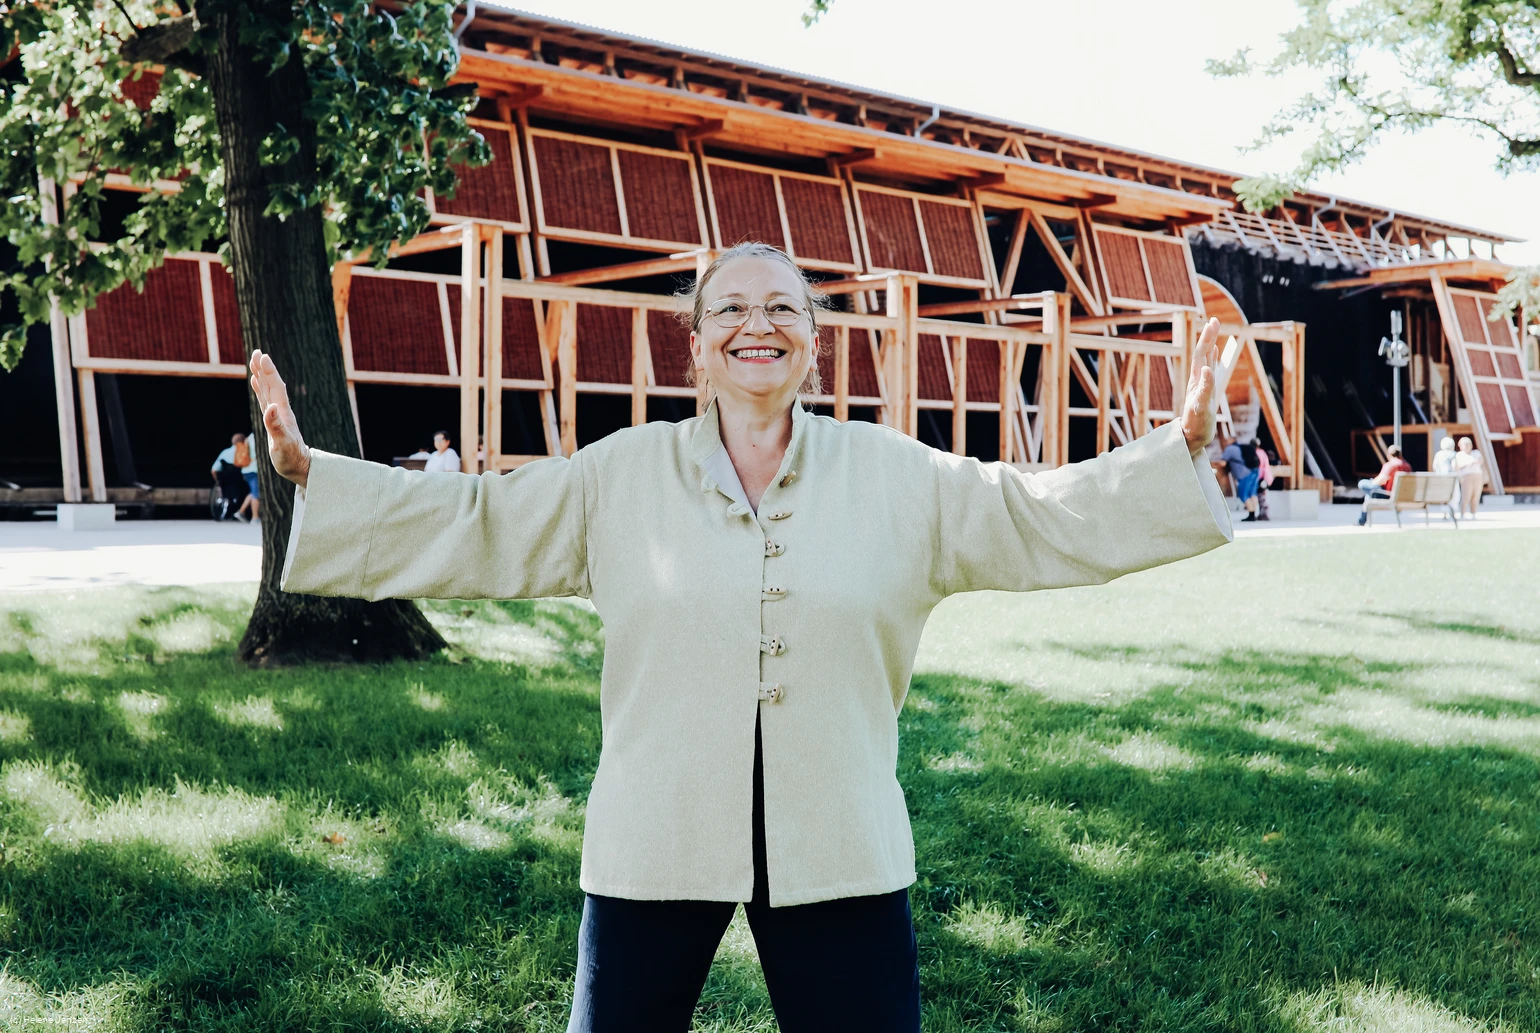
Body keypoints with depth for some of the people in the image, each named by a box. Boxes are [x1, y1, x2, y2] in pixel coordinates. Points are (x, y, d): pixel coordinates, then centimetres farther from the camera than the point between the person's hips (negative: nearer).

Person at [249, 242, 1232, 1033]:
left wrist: (1184, 448, -6)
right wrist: (309, 471, -2)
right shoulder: (620, 476, 3)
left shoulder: (899, 477, 3)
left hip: (839, 851, 0)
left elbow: (1049, 514, 3)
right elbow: (473, 525, 4)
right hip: (655, 850, 0)